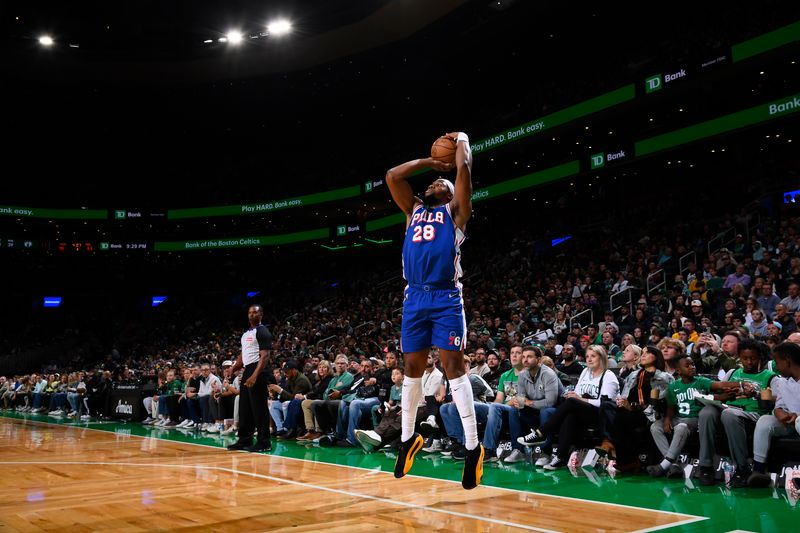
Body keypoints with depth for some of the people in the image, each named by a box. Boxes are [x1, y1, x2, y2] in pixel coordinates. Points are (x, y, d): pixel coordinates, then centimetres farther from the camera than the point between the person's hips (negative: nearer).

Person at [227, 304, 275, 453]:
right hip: (247, 371, 9)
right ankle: (245, 440, 21)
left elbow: (265, 356, -18)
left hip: (258, 371, -9)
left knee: (259, 409, -8)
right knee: (244, 408, 12)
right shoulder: (246, 333, 19)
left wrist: (255, 375, -27)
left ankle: (264, 443, -3)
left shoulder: (262, 332, -9)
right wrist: (233, 369, 11)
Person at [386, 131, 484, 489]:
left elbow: (464, 168, 2)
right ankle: (408, 439, 22)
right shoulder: (413, 210, 24)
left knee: (454, 367, -9)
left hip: (446, 298, -5)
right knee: (412, 369, 10)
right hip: (415, 297, 5)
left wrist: (462, 139, 20)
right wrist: (430, 161, 26)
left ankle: (472, 448, -6)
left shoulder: (455, 210, 11)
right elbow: (392, 176, 20)